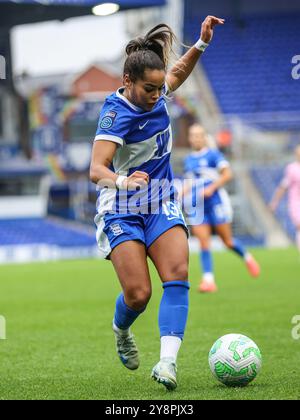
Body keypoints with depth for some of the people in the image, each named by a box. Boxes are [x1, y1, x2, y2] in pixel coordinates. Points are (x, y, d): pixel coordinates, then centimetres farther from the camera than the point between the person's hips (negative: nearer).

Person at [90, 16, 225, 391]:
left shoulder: (156, 93, -2)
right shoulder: (117, 113, -22)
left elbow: (179, 71, 23)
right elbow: (96, 170, -33)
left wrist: (201, 44, 6)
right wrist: (123, 181, -54)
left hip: (162, 206, 6)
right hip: (120, 212, -5)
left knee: (177, 275, -18)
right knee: (138, 293, -13)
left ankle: (168, 361, -27)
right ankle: (121, 331, 24)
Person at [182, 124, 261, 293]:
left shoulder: (213, 155, -4)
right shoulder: (188, 160, 14)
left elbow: (227, 174, -12)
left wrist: (211, 188, -20)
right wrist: (181, 193, 7)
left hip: (216, 202, -4)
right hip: (198, 206, 4)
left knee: (227, 241, 3)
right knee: (204, 243, -7)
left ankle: (248, 258, 32)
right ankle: (209, 280, -9)